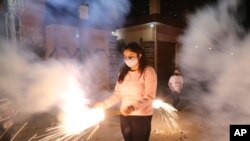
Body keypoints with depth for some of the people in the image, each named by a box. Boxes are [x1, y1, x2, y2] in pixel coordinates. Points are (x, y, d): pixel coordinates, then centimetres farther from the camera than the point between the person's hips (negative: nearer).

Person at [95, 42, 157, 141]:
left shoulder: (148, 71, -11)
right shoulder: (123, 72, 5)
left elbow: (149, 97, -17)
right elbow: (117, 94, 4)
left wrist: (133, 107, -32)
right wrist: (104, 104, -11)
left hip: (142, 116, -5)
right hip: (124, 115, 5)